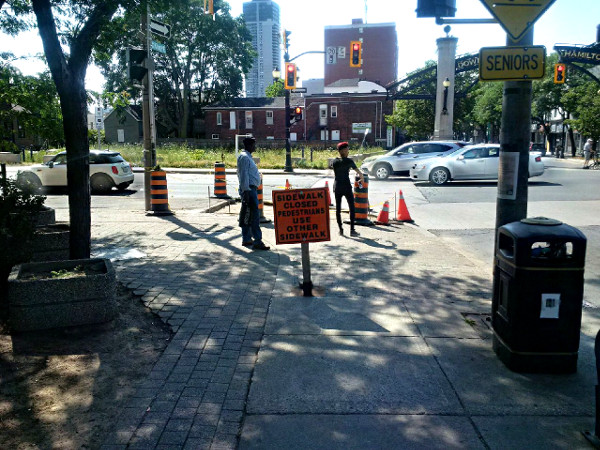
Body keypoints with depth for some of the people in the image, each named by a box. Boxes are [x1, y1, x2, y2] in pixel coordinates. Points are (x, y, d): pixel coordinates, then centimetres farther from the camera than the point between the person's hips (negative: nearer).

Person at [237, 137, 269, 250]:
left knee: (248, 216, 13)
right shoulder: (244, 157, -12)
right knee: (254, 215, -12)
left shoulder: (247, 156, 20)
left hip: (251, 189, 11)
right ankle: (257, 241, -13)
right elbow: (244, 175, -19)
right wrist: (246, 191, -23)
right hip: (249, 189, -11)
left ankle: (246, 239, 20)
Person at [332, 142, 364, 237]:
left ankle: (340, 229, 12)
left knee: (338, 208, 9)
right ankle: (352, 230, -1)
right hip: (346, 186, -4)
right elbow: (358, 172, 1)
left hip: (337, 186, 4)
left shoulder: (334, 161, 4)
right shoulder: (349, 161, -6)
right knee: (352, 208, 3)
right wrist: (362, 179, 19)